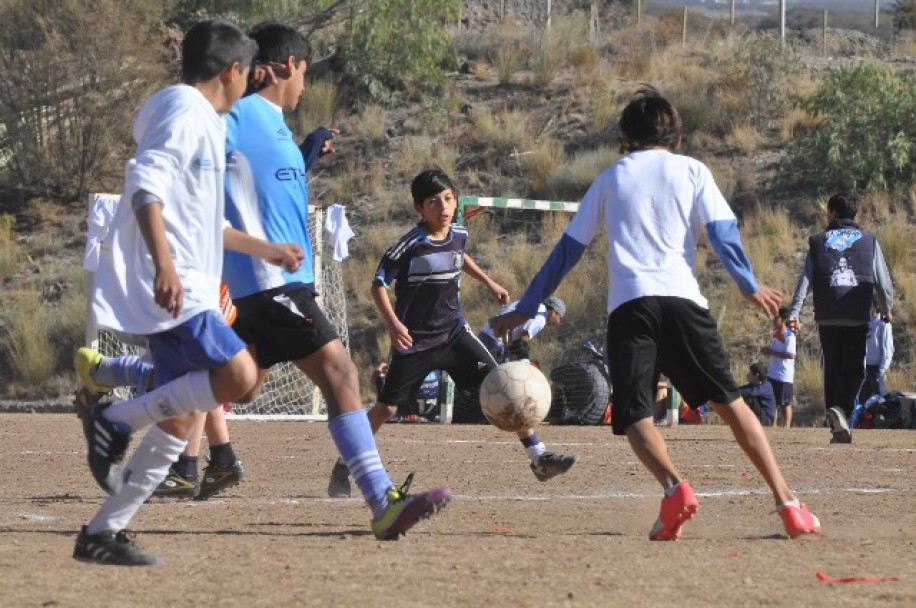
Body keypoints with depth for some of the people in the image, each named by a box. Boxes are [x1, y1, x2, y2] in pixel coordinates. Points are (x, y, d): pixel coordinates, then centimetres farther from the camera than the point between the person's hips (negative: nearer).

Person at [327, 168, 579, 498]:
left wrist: (488, 282, 25)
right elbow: (379, 285, -13)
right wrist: (393, 324, -26)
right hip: (415, 340, -5)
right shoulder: (410, 246, -19)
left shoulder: (459, 234, 0)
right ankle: (344, 467, 19)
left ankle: (538, 456, -3)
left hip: (453, 332, 5)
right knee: (386, 407, 1)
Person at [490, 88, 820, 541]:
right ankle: (787, 503, 0)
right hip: (682, 299, 1)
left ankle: (674, 487, -30)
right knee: (729, 401, 8)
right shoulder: (691, 171, 17)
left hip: (627, 304, 0)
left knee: (633, 414, -1)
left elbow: (568, 248, 22)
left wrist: (526, 309, 26)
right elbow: (722, 232, 2)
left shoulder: (611, 178, 21)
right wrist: (750, 287, 1)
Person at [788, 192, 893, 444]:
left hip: (828, 317, 1)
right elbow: (883, 281, 6)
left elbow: (805, 280, 0)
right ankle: (842, 409, -24)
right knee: (854, 371, 4)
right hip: (858, 317, -1)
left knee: (832, 370, 12)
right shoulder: (868, 241, 7)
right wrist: (886, 309, 22)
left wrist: (794, 312, -4)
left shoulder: (818, 242, 8)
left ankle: (837, 428, 8)